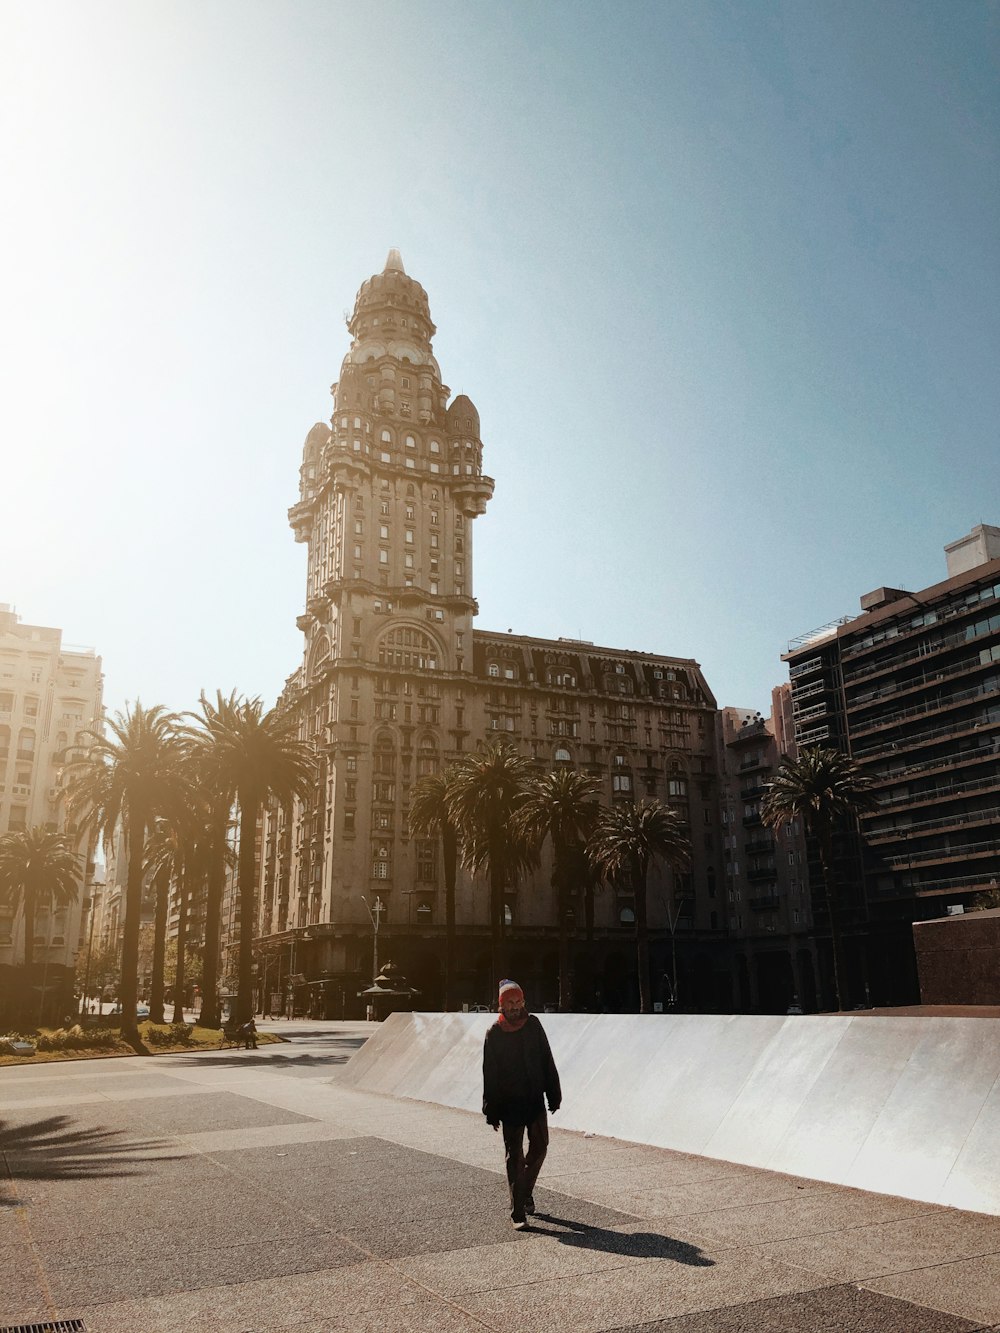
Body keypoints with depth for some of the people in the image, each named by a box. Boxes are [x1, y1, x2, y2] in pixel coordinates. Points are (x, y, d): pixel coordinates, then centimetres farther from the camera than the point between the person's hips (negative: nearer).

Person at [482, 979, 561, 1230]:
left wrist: (553, 1095, 3)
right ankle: (518, 1213, 5)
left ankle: (526, 1190, 34)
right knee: (514, 1157, -1)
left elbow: (547, 1062, 6)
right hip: (509, 1104, -3)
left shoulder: (533, 1025, 1)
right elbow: (490, 1074, -3)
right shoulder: (494, 1034, -5)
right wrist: (492, 1110, -5)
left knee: (540, 1148, 9)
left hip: (535, 1100, 3)